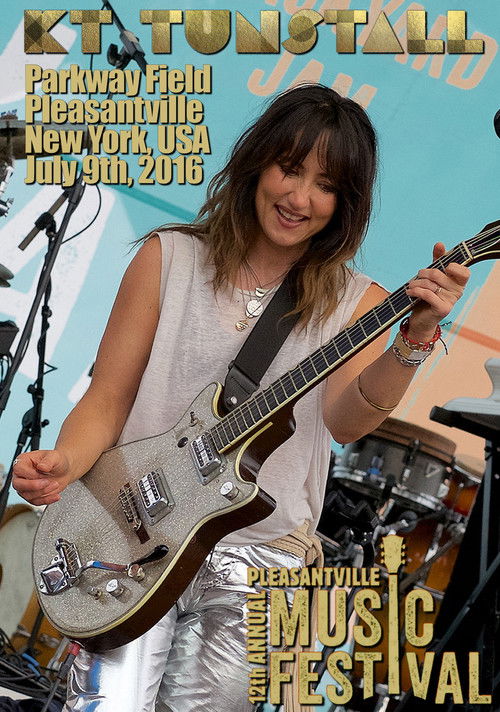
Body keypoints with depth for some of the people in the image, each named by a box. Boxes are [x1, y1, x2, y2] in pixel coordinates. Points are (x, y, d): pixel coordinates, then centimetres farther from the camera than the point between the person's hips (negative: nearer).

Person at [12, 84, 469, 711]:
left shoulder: (356, 302, 2)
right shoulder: (170, 258, 2)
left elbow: (345, 421, -16)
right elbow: (107, 400, 2)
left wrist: (417, 337, -32)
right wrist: (63, 465, -18)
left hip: (262, 550, 1)